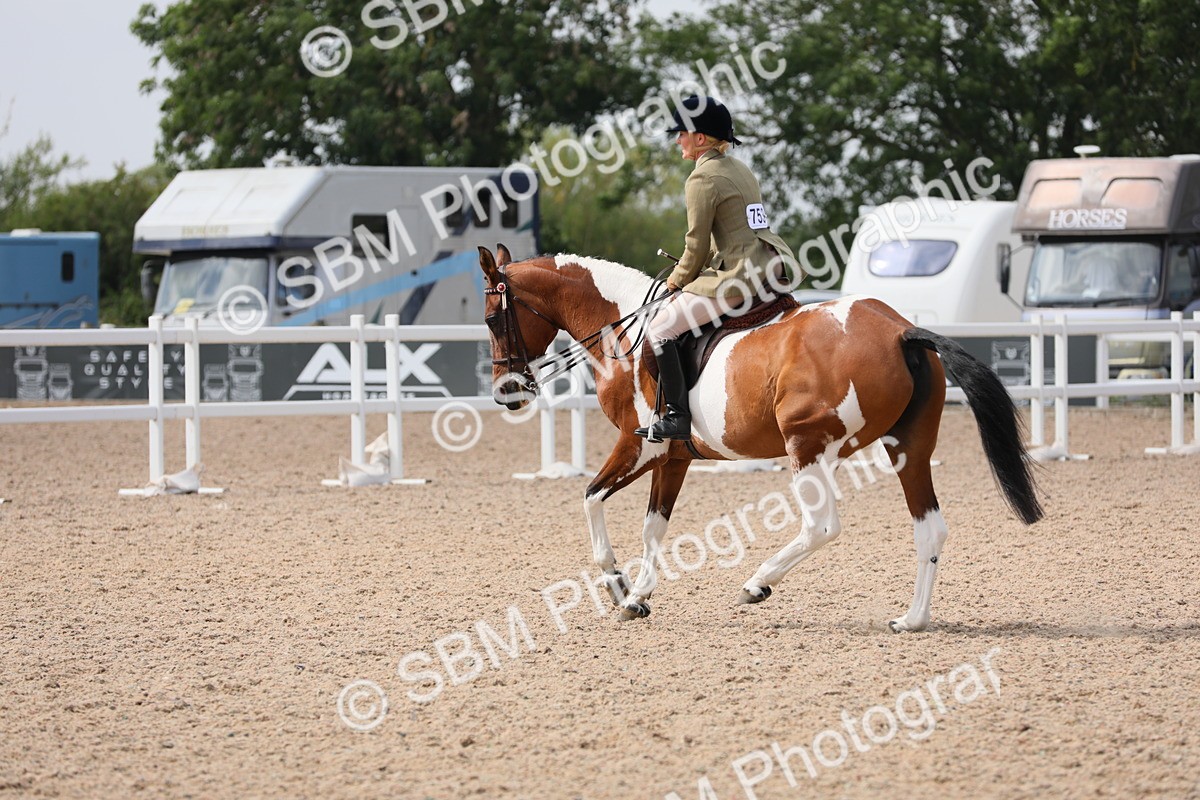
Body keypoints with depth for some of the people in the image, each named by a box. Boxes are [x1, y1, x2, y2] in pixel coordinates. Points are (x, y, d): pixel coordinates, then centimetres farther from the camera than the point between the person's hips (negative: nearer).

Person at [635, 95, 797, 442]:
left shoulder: (703, 179, -11)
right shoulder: (740, 169, 18)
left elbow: (697, 245, -10)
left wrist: (677, 280, 7)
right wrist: (687, 274, 23)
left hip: (739, 275, -10)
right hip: (771, 266, 10)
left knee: (660, 329, -7)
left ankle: (678, 416, -12)